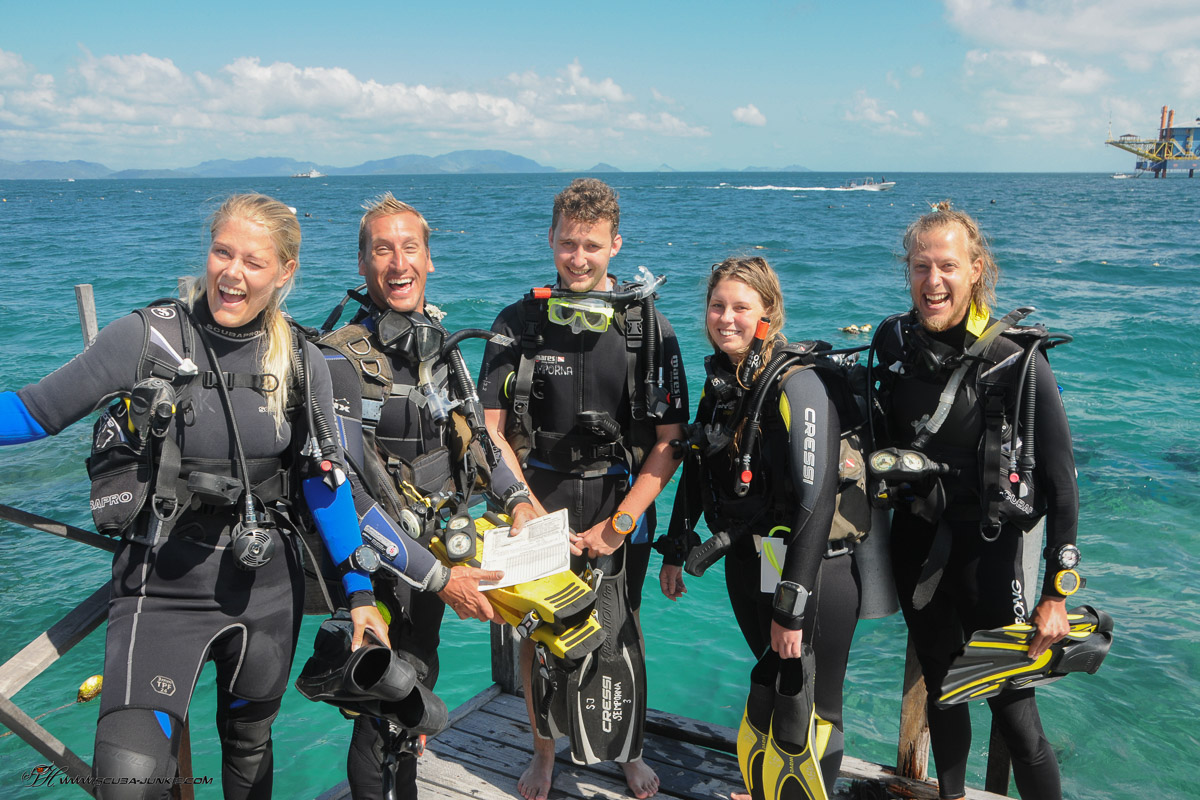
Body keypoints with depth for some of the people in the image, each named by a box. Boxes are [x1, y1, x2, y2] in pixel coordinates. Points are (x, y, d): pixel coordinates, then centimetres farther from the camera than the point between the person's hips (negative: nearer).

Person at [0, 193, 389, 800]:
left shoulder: (301, 363, -1)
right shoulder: (146, 339, -9)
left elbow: (325, 482, 4)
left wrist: (360, 593, 3)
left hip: (266, 586, 3)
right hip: (161, 588, -3)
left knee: (249, 740, 21)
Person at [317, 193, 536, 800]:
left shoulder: (437, 340, 3)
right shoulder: (342, 361, -21)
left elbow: (469, 432, 15)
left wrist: (516, 498, -1)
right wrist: (439, 577, -25)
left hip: (438, 557, 7)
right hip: (381, 568, -7)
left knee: (416, 689, 23)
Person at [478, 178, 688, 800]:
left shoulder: (648, 327, -2)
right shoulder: (518, 323, 0)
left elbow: (669, 442, -5)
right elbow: (490, 432, -1)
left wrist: (616, 526, -10)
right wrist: (532, 513, -11)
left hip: (620, 507, 0)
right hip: (537, 503, 1)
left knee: (619, 633, 8)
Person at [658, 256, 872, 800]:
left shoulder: (798, 384, -19)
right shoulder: (721, 379, 5)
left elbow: (816, 501, -24)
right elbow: (696, 470, 16)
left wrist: (791, 607, -24)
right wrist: (676, 551, 15)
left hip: (811, 573, -7)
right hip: (746, 566, 7)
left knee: (810, 713, 6)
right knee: (768, 692, 22)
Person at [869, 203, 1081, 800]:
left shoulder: (1017, 359, -18)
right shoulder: (894, 341, -4)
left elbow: (1061, 482, -14)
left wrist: (1057, 594, -15)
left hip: (988, 548, -4)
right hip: (914, 542, 5)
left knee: (1012, 708, -2)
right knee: (940, 685, 19)